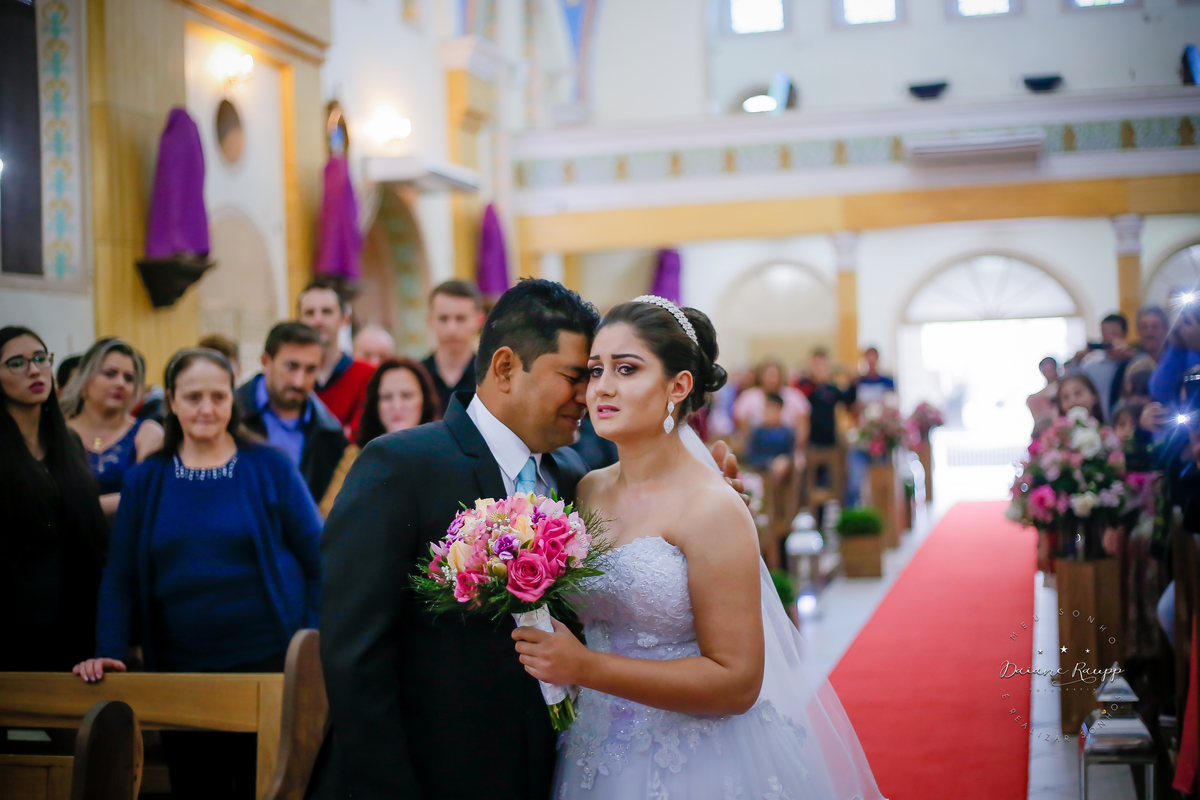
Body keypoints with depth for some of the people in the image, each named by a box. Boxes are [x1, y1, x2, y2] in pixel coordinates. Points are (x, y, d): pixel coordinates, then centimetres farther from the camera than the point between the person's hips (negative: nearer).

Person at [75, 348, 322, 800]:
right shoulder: (145, 480, 6)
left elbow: (318, 563, 0)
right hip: (180, 671, 2)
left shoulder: (270, 469, 0)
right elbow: (120, 579, 7)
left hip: (268, 663, -2)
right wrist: (108, 653, -6)